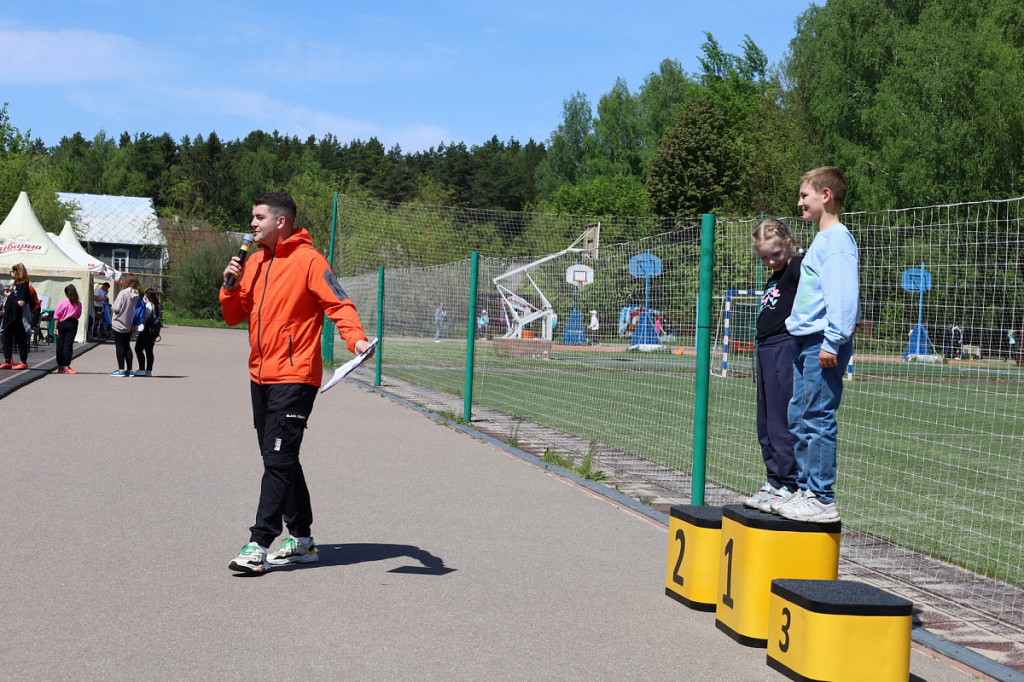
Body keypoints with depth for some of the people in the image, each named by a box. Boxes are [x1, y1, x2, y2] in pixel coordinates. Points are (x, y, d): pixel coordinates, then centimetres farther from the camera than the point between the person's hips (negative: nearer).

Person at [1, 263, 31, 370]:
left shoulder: (22, 286, -16)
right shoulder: (15, 285, 13)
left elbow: (21, 303, -24)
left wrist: (10, 296, -13)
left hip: (19, 318, -10)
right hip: (10, 316, 10)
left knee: (21, 340, -1)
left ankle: (24, 362, 7)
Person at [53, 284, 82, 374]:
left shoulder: (62, 303, -8)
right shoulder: (78, 304, -4)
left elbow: (57, 317, -7)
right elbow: (78, 315, 5)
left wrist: (55, 328, -3)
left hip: (62, 324, 0)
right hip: (72, 324, 0)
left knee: (60, 345, 9)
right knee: (68, 344, 1)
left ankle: (60, 366, 14)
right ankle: (66, 366, -6)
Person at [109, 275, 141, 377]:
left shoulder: (124, 293, -17)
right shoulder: (137, 295, 0)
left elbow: (116, 308, -18)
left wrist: (112, 308, 3)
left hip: (119, 324, -6)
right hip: (130, 325, 6)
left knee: (119, 346, 1)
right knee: (127, 346, 14)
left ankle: (121, 370, -1)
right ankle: (129, 370, 13)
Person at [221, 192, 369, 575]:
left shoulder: (307, 260, -7)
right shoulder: (255, 262, 15)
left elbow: (338, 304, -14)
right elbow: (235, 317, 18)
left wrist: (356, 339, -31)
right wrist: (231, 285, -1)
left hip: (294, 377, -9)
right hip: (260, 376, 9)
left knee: (278, 460, -11)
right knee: (279, 461, 13)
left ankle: (259, 544, -11)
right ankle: (302, 540, 22)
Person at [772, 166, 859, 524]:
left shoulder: (838, 240, -12)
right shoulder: (820, 240, 19)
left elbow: (844, 295, -20)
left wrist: (832, 342, -23)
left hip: (823, 344, -10)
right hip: (805, 341, 10)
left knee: (818, 420, -8)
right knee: (798, 418, 13)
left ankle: (822, 499, -4)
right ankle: (805, 489, 19)